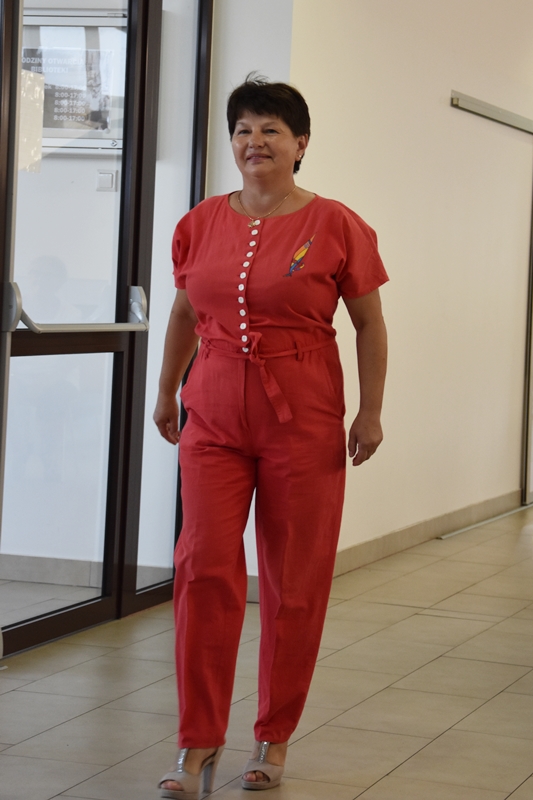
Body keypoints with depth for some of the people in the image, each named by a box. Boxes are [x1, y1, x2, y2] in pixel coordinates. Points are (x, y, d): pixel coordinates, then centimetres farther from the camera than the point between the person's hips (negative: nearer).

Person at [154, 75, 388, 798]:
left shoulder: (336, 226, -4)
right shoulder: (201, 224, 5)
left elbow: (369, 324, 2)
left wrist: (370, 412, -2)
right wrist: (166, 392, 22)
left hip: (303, 420, -2)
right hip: (215, 416, 2)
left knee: (295, 582, 4)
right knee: (205, 569, -8)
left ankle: (274, 739, 19)